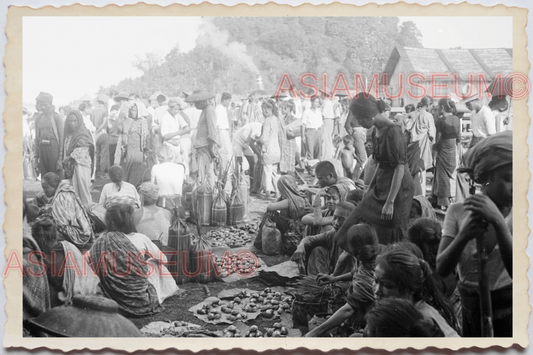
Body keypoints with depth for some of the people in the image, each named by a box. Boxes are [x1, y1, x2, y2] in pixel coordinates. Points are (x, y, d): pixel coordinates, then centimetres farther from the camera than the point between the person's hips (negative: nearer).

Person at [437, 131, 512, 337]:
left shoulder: (512, 216, -11)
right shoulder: (458, 212, -6)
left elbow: (516, 272, -25)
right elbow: (441, 270, -13)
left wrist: (498, 221, -34)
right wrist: (463, 236, -29)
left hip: (506, 311, -1)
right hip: (469, 310, 2)